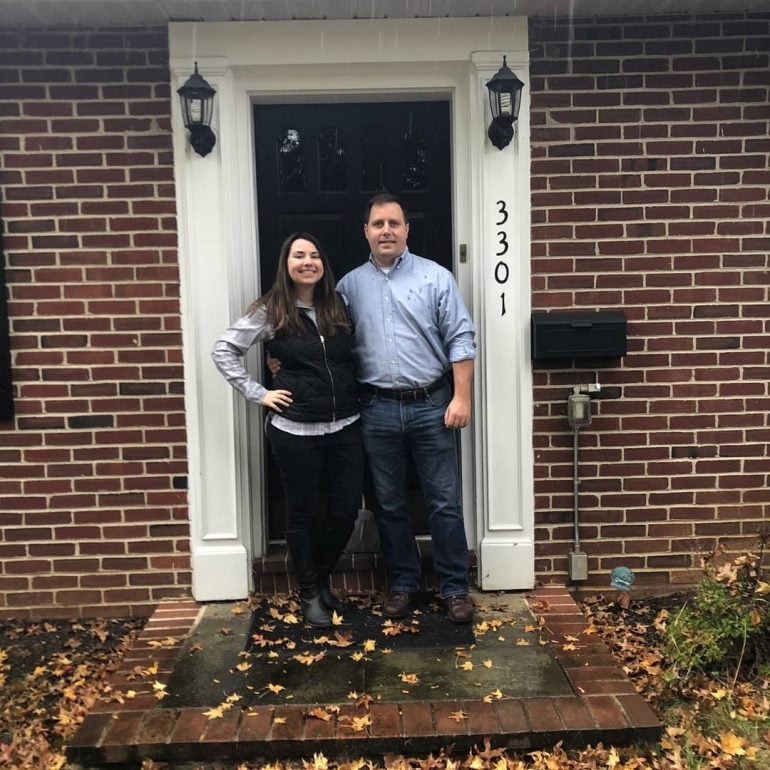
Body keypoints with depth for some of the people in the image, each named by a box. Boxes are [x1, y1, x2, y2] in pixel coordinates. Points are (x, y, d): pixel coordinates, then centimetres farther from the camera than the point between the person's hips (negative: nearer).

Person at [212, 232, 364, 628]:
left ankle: (322, 577, 33)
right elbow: (223, 350, -4)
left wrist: (353, 391, 5)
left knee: (347, 509, 8)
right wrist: (257, 393, -8)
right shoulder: (270, 311, -5)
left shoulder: (339, 305, 6)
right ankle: (309, 593, 28)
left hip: (345, 425, 4)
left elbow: (355, 355, 19)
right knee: (301, 512, 8)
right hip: (295, 430, -4)